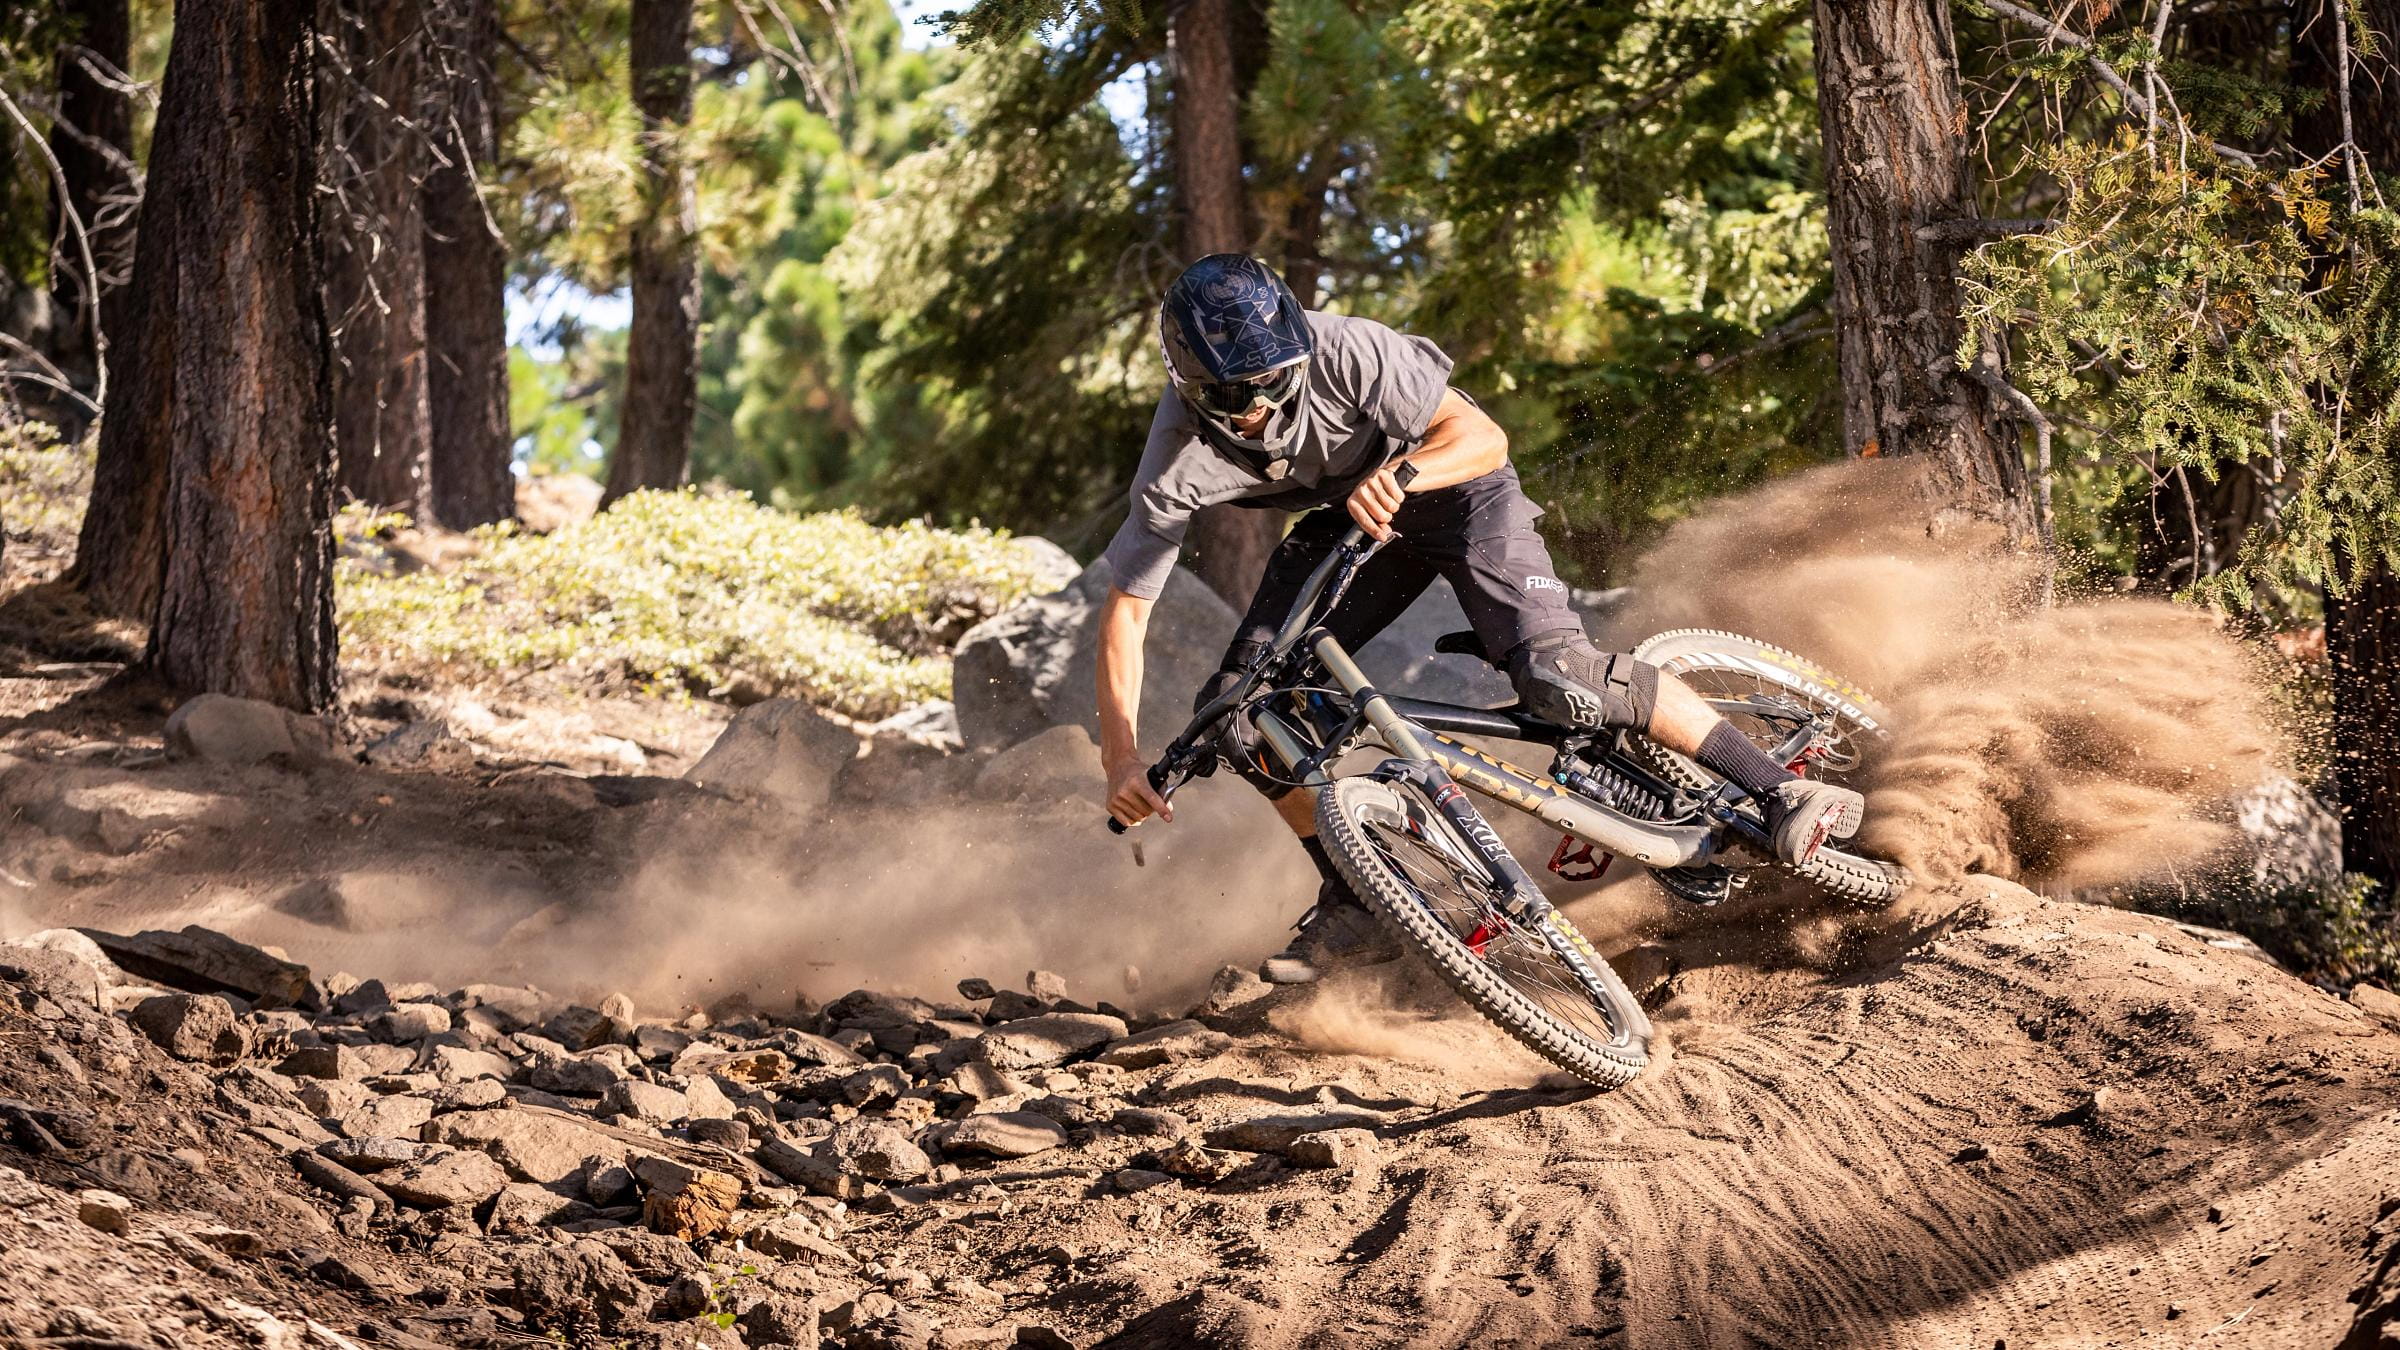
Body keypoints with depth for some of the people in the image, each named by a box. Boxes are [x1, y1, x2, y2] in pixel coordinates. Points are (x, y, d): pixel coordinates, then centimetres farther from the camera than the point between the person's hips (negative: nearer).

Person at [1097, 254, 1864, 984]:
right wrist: (1121, 759, -29)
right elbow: (1125, 608, -19)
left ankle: (1779, 794, -18)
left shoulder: (1341, 352, -34)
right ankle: (1352, 900, 10)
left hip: (1450, 483, -4)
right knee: (1235, 713, -10)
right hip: (1347, 518, 4)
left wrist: (1397, 474, -53)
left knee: (1555, 676, -25)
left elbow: (1484, 439, -32)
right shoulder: (1182, 454, -24)